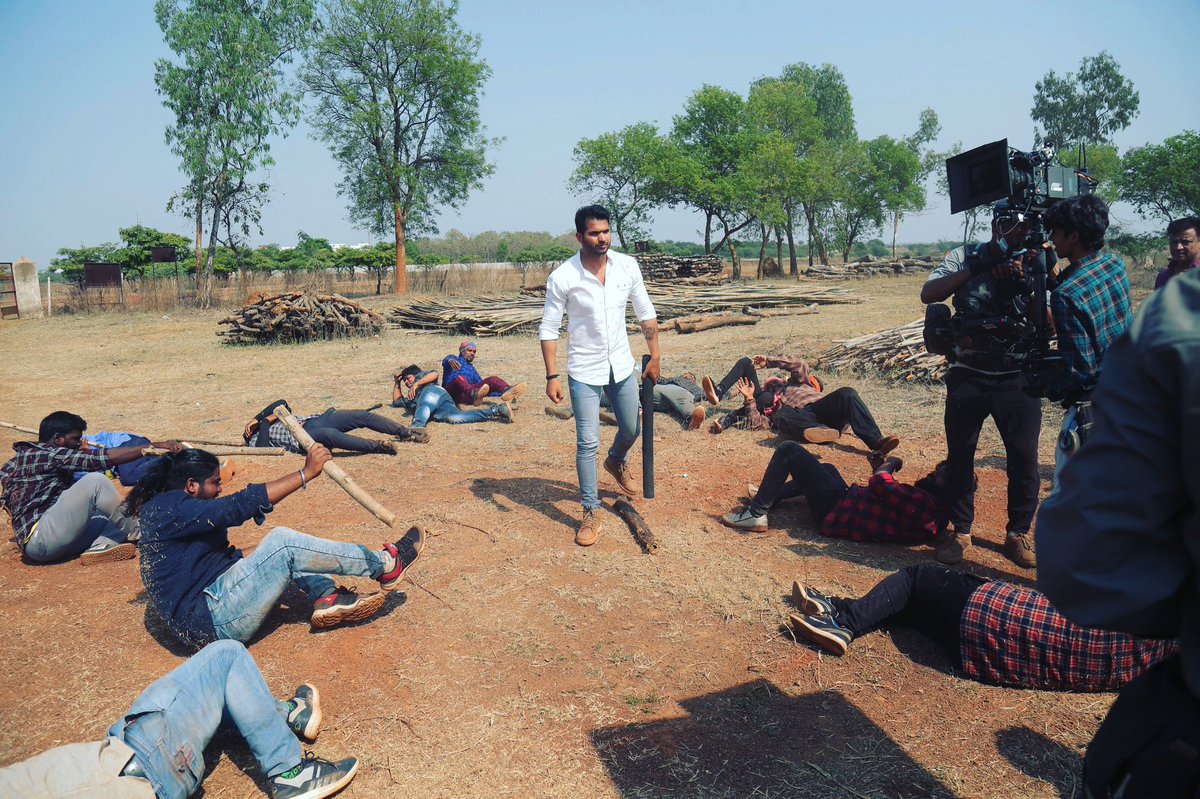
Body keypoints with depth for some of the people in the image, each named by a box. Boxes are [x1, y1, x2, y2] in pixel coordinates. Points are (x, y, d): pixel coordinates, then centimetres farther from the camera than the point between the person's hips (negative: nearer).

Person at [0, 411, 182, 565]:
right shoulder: (45, 454, -7)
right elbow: (104, 458, -15)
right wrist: (155, 446, -15)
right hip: (39, 538, -10)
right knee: (95, 481, -22)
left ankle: (100, 547, -17)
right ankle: (135, 532, -8)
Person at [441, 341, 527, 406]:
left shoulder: (472, 369, 37)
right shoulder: (454, 359, 21)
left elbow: (482, 385, 33)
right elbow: (446, 360, -4)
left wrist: (502, 392, 19)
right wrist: (450, 361, -32)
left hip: (466, 396, 4)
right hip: (451, 393, -4)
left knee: (492, 380, -15)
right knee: (460, 378, -37)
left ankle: (507, 391, -49)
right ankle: (474, 395, -71)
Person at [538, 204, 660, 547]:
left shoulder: (627, 267, -6)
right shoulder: (563, 277, -16)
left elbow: (645, 313, 6)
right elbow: (549, 329, -11)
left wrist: (655, 357, 6)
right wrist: (552, 377, -16)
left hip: (622, 365, 4)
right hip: (584, 371, -4)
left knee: (632, 429, 19)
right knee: (587, 442, -4)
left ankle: (616, 461, 54)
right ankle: (591, 512, 10)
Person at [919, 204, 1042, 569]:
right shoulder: (966, 257, 0)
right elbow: (928, 294, -12)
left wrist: (1028, 276, -25)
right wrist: (976, 269, -20)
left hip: (1018, 378, 0)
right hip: (968, 376, 0)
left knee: (1024, 457, 3)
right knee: (959, 455, 7)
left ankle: (1019, 533, 21)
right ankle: (959, 530, 22)